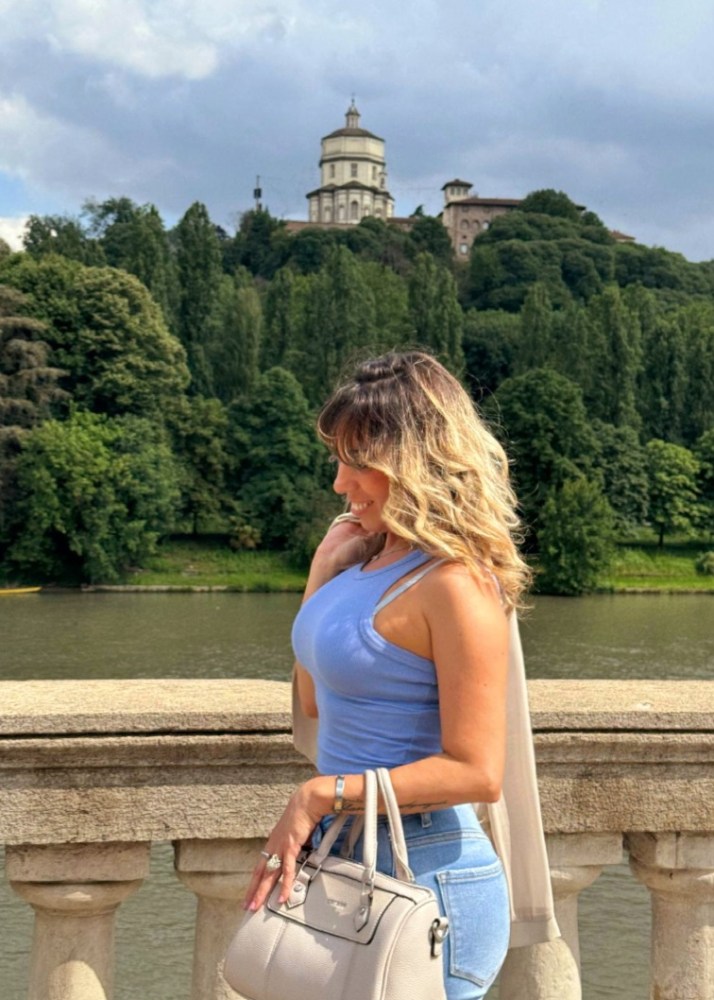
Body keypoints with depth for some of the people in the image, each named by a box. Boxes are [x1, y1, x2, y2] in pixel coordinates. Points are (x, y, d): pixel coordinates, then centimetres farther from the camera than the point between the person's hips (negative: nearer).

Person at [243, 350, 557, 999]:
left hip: (424, 881, -8)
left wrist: (324, 794, -19)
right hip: (354, 861, 8)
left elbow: (476, 772, -21)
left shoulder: (456, 585, -18)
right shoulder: (359, 552, 7)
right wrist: (327, 557, 8)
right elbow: (315, 703, 14)